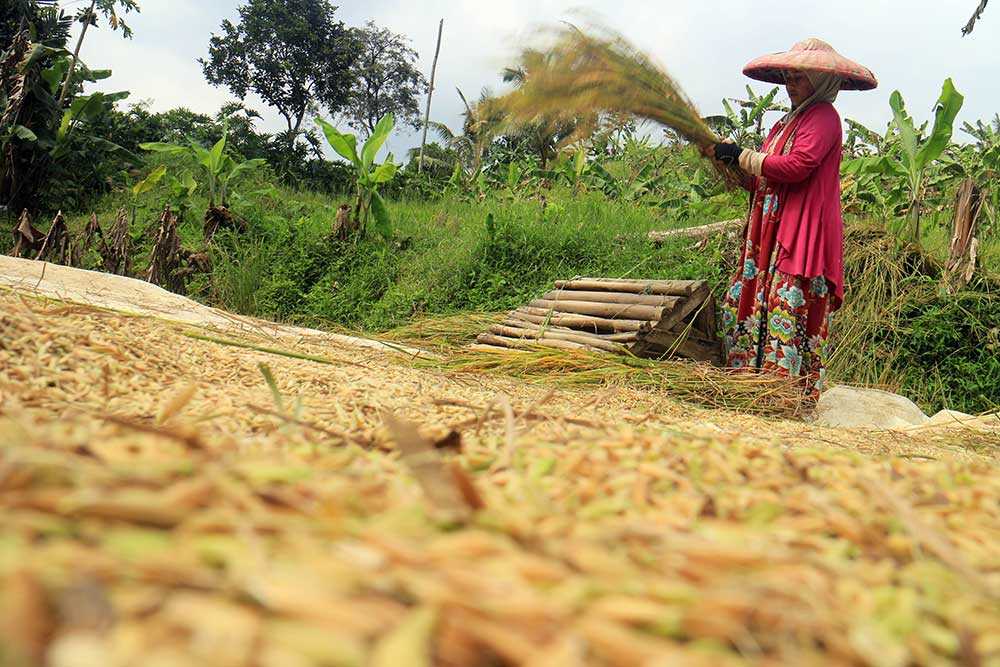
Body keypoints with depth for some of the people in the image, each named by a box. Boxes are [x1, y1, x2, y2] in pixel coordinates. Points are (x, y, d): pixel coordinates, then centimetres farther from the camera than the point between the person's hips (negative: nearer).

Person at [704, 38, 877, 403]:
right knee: (742, 304, 6)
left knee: (788, 313, -12)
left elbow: (796, 166, -20)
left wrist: (740, 155, -10)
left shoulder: (823, 117, -5)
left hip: (802, 234, -10)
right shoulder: (792, 119, 23)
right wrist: (727, 162, 9)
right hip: (770, 234, 10)